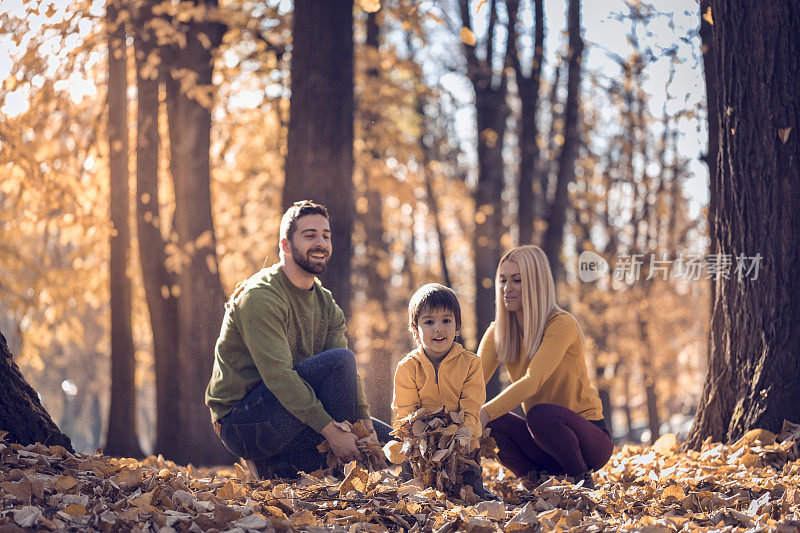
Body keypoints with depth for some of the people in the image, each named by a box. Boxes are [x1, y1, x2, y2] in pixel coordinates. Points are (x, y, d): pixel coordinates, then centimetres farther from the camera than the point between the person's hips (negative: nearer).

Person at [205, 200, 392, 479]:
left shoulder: (325, 303, 11)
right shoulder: (260, 296, -17)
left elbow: (349, 374, 2)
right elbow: (278, 375, -26)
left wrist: (365, 423, -16)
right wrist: (332, 432, -30)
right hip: (240, 421, -9)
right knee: (339, 359, -25)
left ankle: (276, 467, 5)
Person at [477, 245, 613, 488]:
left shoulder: (562, 325, -17)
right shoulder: (498, 332, 2)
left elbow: (532, 381, -31)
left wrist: (485, 413, -43)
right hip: (542, 444, 5)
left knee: (540, 414, -35)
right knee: (491, 422, -23)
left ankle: (582, 478, -11)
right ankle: (535, 479, -2)